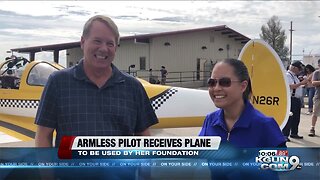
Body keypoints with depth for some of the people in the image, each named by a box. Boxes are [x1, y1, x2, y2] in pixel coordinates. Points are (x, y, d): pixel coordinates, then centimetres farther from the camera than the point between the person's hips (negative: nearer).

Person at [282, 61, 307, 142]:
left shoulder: (294, 76, 20)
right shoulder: (287, 75, -12)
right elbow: (291, 86, -24)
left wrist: (304, 84, 15)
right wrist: (301, 83, -24)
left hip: (297, 100, 10)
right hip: (291, 99, -10)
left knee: (296, 117, 15)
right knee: (289, 118, -8)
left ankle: (294, 133, 27)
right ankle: (285, 135, -4)